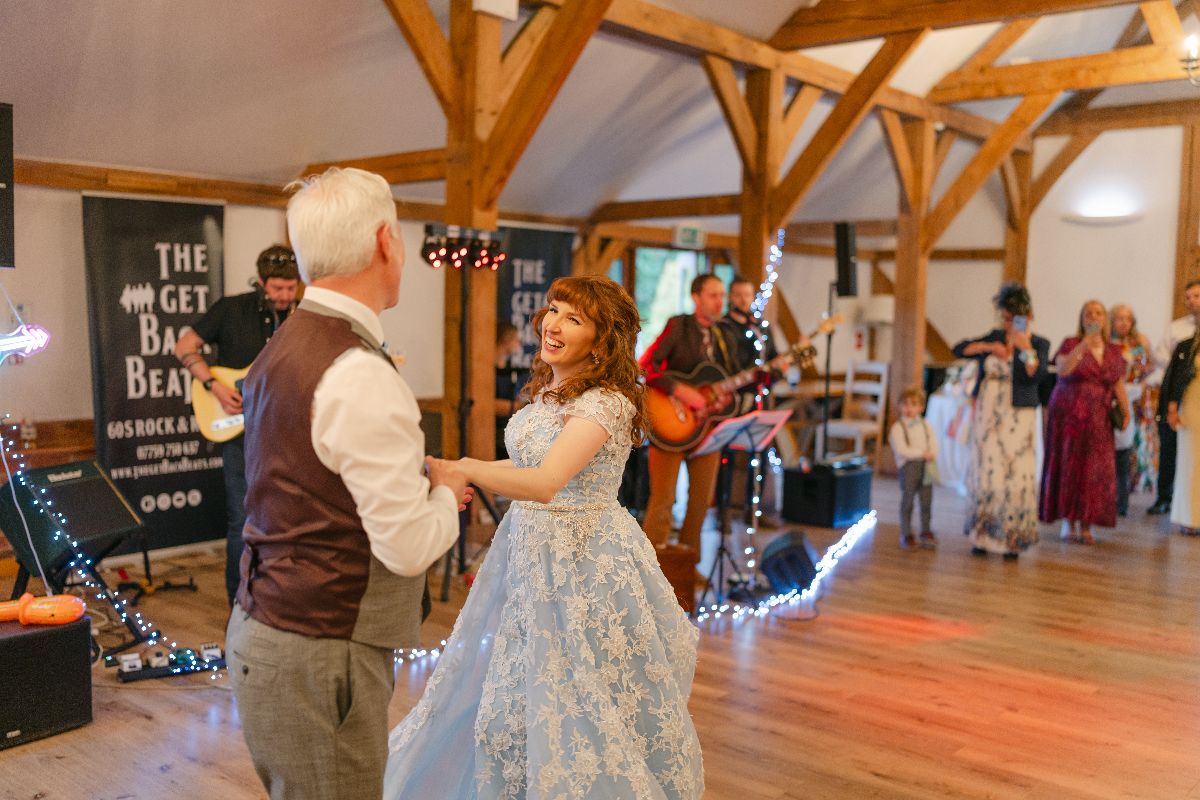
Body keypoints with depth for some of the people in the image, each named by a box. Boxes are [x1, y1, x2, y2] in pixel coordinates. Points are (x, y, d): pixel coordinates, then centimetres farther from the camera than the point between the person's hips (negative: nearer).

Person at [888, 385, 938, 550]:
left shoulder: (925, 425, 13)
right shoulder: (898, 427, -3)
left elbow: (934, 445, 8)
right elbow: (901, 449, -13)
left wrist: (931, 454, -13)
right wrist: (922, 453, -16)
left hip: (926, 467, 4)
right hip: (908, 466, -4)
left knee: (927, 502, 7)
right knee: (907, 501, 1)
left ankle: (926, 532, 19)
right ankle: (906, 535, 10)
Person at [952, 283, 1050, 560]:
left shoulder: (1039, 344, -1)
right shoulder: (995, 337, 9)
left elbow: (1037, 376, -16)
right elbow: (958, 350, 1)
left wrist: (1025, 347, -23)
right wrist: (988, 347, -12)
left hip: (1016, 420, -3)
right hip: (987, 417, 3)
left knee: (1015, 478, -4)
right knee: (985, 475, 4)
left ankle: (1012, 540, 5)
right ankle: (983, 536, 13)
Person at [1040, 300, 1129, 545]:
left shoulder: (1114, 352, 12)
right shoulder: (1071, 343, 0)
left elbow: (1119, 386, 12)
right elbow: (1063, 369, -18)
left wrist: (1125, 411, 0)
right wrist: (1083, 346, -29)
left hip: (1098, 420, 3)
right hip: (1068, 415, -3)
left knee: (1094, 470, -1)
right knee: (1068, 466, -2)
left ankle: (1085, 525, 5)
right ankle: (1068, 522, 6)